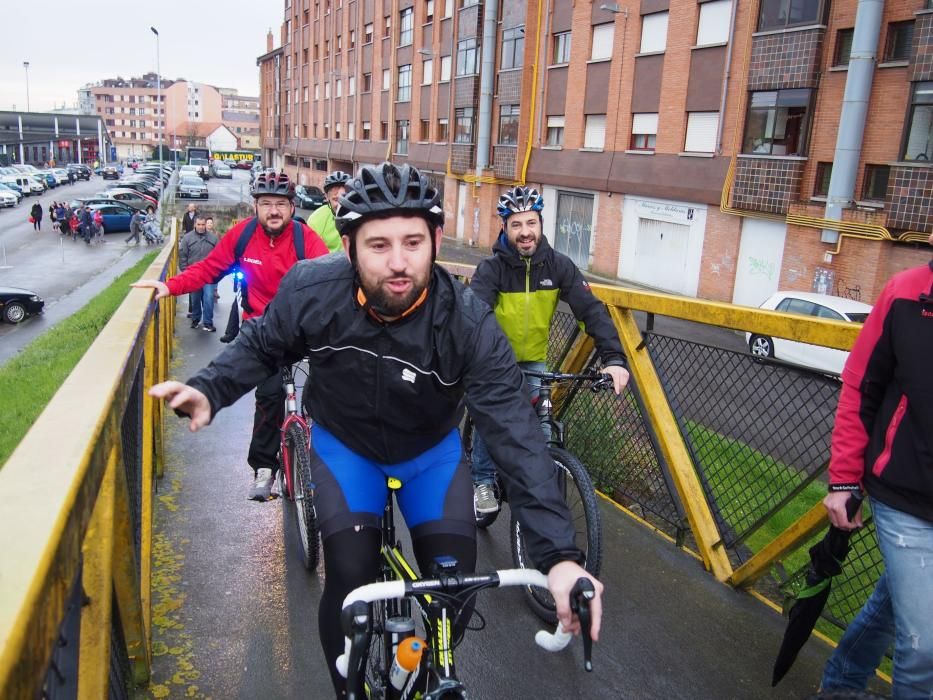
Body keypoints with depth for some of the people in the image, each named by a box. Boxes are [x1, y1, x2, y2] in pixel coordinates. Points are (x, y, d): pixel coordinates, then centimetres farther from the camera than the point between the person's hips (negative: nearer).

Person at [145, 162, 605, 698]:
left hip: (432, 450, 0)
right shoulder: (311, 290, -26)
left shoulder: (470, 324, -31)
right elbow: (260, 346, -5)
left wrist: (560, 555, -44)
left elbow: (517, 436, -35)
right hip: (344, 443, 0)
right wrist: (209, 390, -25)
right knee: (351, 580, -14)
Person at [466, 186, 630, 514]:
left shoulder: (558, 265, -13)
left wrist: (614, 358, -32)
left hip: (533, 361, 3)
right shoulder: (491, 268, -20)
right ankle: (483, 481, 2)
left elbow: (592, 310, -19)